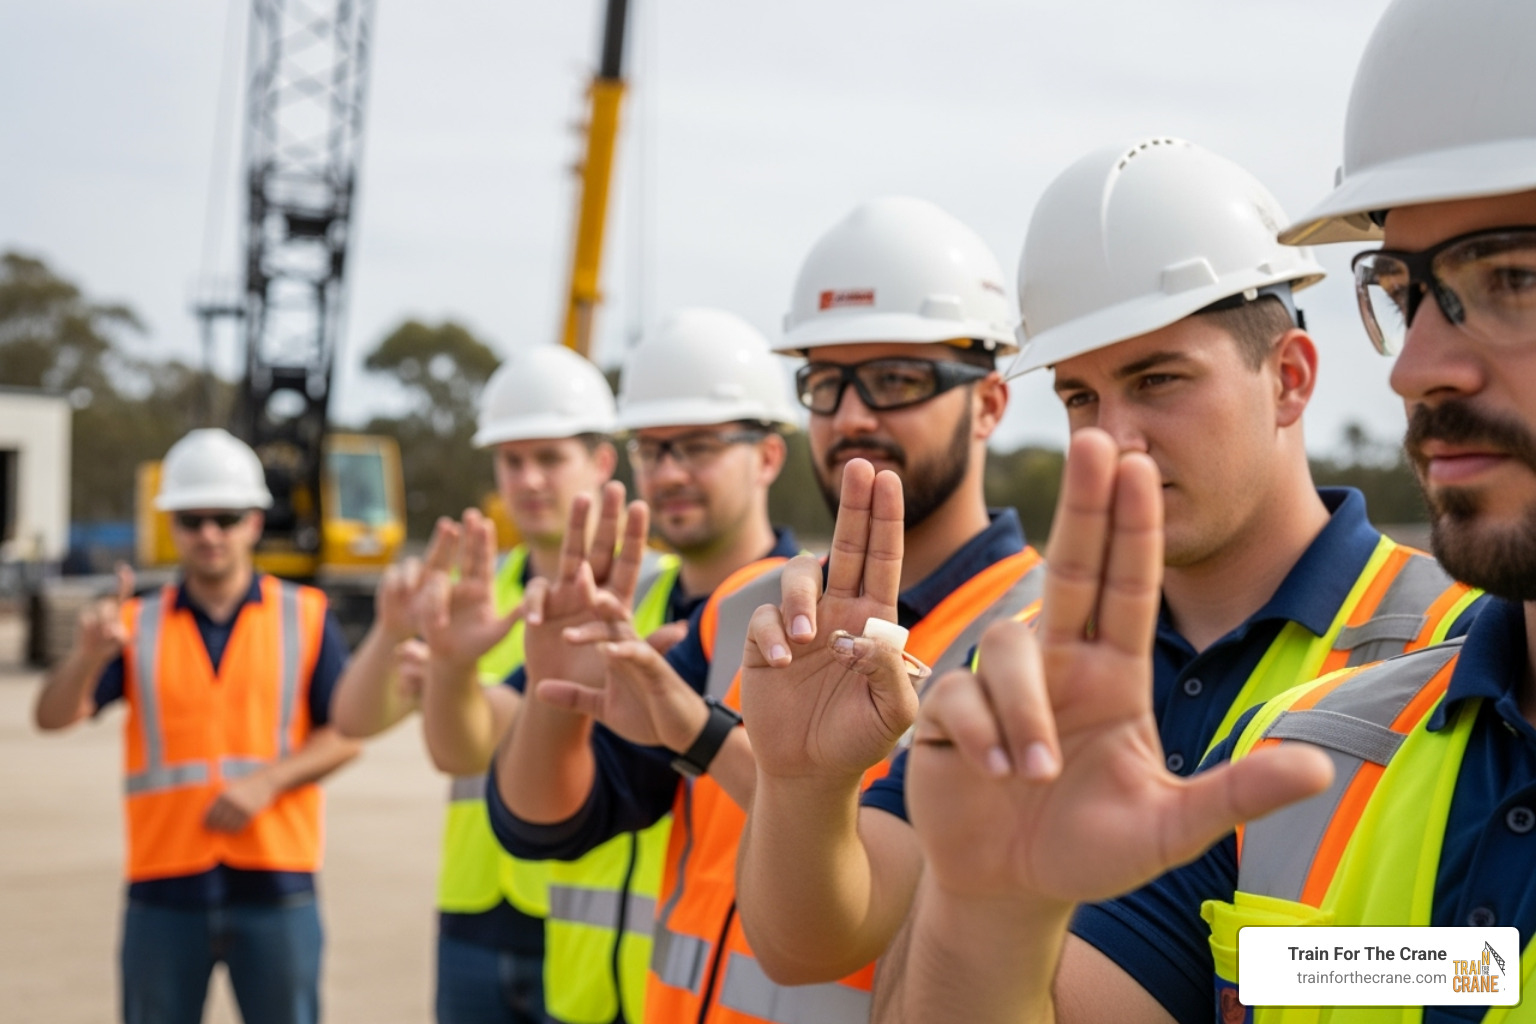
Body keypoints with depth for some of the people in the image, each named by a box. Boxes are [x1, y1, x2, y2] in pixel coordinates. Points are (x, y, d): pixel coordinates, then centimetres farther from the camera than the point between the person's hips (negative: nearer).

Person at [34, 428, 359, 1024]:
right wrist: (88, 655, -26)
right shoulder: (136, 624, 6)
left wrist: (266, 781, -13)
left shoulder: (305, 617, 5)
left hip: (276, 889, 0)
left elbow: (347, 733, 2)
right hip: (164, 890, 1)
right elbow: (55, 716, -5)